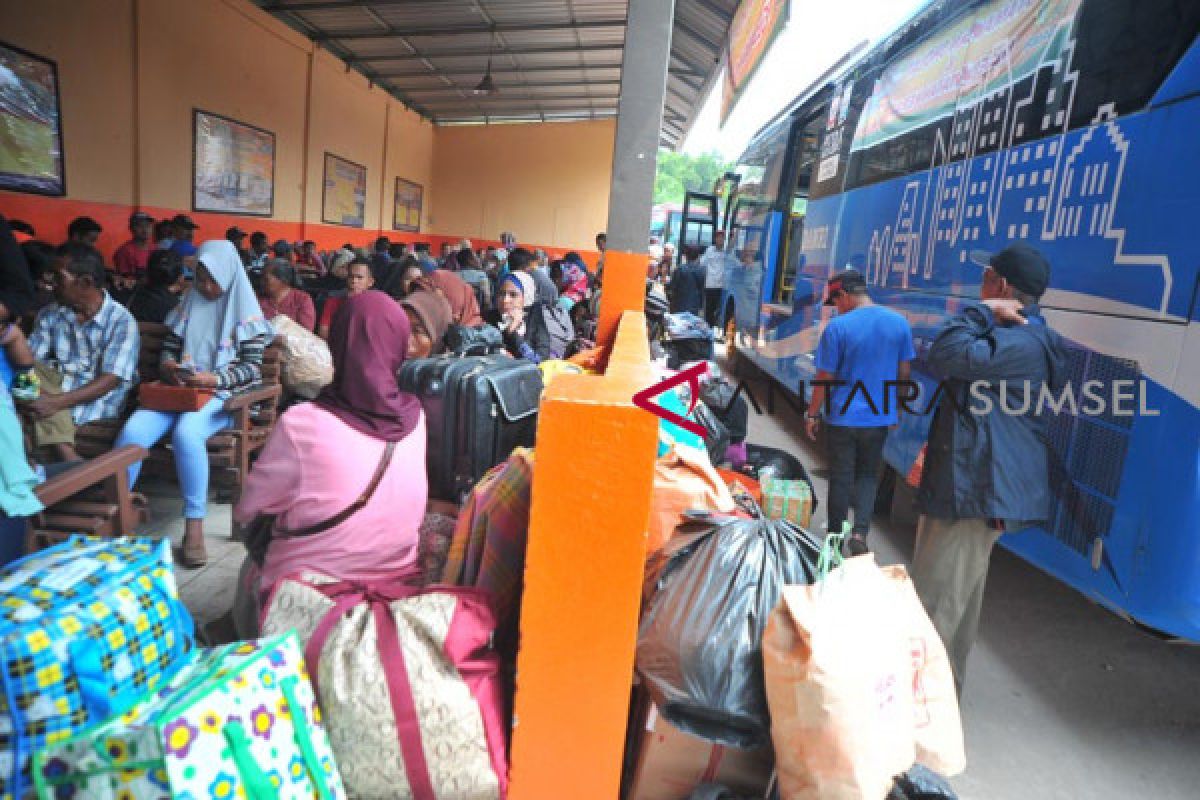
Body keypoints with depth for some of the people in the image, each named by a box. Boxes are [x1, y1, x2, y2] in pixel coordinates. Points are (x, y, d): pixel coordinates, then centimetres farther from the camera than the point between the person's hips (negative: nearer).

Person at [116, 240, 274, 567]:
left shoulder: (245, 311, 1)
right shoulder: (189, 304, 16)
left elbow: (253, 367, -5)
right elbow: (168, 347, 19)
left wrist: (215, 378, -20)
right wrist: (167, 365, -4)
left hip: (223, 394, -5)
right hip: (180, 389, 5)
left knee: (186, 433, -35)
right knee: (133, 430, -24)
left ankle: (194, 526, -27)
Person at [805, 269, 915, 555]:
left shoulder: (838, 327, -15)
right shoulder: (900, 323, 0)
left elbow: (824, 378, -12)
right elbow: (904, 372, 8)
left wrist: (813, 414, 0)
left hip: (843, 416, -3)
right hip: (880, 416, 4)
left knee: (840, 479, 10)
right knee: (868, 476, 18)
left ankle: (835, 537, 23)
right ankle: (860, 531, 3)